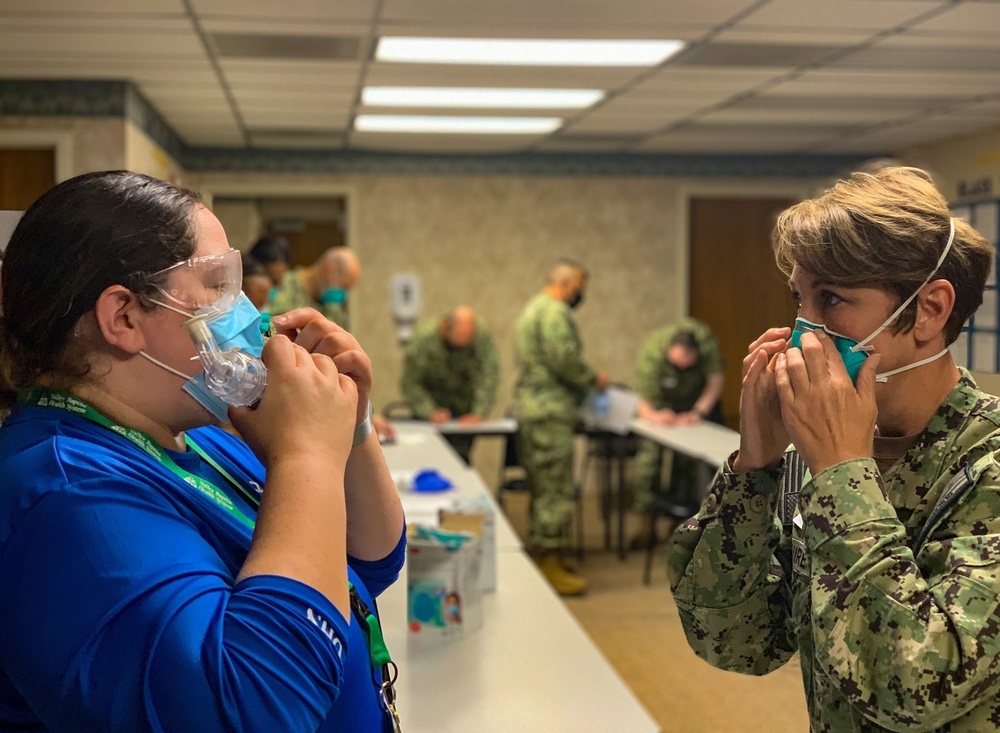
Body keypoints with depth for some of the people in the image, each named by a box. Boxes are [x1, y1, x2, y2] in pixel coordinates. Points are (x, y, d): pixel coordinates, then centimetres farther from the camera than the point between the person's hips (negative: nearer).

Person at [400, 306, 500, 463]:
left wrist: (478, 413, -29)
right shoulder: (424, 338, -21)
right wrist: (430, 412, -28)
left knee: (461, 454, -12)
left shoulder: (482, 337, -18)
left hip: (464, 410, 1)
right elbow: (409, 384, -17)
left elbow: (489, 378, -19)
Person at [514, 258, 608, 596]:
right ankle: (551, 565, -5)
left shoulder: (532, 309, 22)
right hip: (549, 413, -11)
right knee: (557, 492, -7)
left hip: (531, 410, 11)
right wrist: (594, 379, -5)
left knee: (544, 490, 15)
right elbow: (565, 359, -21)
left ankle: (546, 557, 22)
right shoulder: (555, 312, -13)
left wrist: (585, 381, 18)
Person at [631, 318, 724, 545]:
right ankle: (646, 522, -5)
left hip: (700, 397, 2)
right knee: (650, 451, -13)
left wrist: (698, 412, -34)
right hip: (661, 402, -2)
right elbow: (644, 403, -36)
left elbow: (716, 379, -22)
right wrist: (655, 416, -59)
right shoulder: (651, 355, -37)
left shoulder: (706, 341, -33)